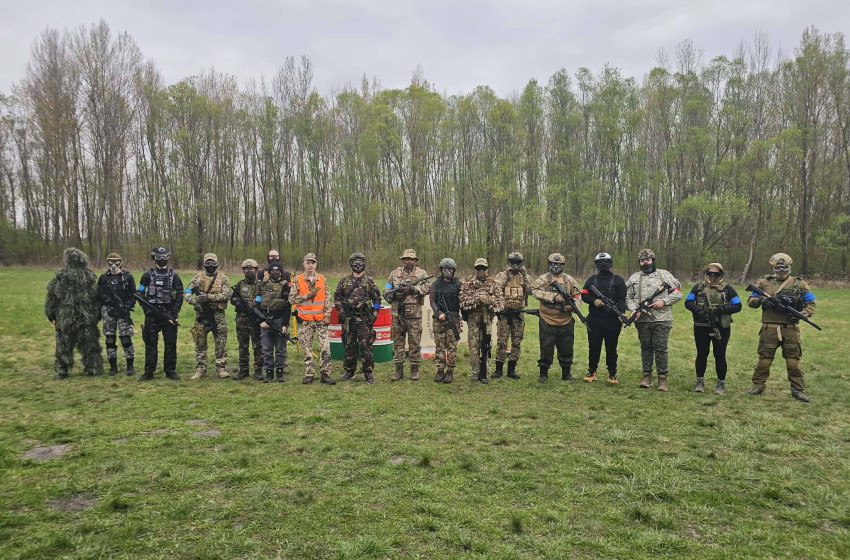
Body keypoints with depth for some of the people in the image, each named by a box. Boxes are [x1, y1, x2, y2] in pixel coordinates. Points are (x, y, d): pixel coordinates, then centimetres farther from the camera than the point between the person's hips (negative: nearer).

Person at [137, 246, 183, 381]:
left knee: (170, 344, 3)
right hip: (152, 315, 0)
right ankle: (148, 372, 13)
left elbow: (179, 295, 2)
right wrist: (147, 309, -8)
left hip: (169, 315, 0)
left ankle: (170, 371, 12)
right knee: (150, 343, 4)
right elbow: (140, 294, 6)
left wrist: (174, 314, -6)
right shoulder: (148, 275, 5)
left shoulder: (173, 276, 5)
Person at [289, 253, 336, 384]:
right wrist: (308, 296, -13)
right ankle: (309, 374, 16)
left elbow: (328, 298, 6)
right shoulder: (297, 280, 1)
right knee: (307, 349, 6)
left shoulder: (322, 279, 7)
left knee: (326, 347, -6)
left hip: (321, 319, 1)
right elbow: (292, 299, -3)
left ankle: (325, 374, -1)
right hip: (304, 320, -1)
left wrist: (327, 314, -2)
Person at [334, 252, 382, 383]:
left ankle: (368, 372, 4)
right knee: (349, 345, 7)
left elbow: (377, 299, 5)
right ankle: (349, 371, 20)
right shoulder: (344, 281, 9)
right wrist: (341, 311, 0)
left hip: (364, 318, -2)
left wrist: (374, 315, -3)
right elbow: (337, 297, 12)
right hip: (348, 318, 2)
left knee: (366, 345, -4)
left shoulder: (370, 281, 5)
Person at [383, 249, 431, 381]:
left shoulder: (421, 273, 5)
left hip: (414, 314, -2)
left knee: (415, 342, 2)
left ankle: (415, 369, 14)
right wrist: (394, 292, -10)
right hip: (397, 314, 2)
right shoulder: (395, 273, 10)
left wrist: (412, 288, -21)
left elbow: (426, 289, -10)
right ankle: (399, 370, 15)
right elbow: (386, 291, 10)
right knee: (398, 341, 6)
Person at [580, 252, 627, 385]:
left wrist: (621, 313, -19)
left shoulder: (618, 280, 4)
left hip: (612, 320, -2)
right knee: (593, 347, 6)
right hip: (594, 320, 2)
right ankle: (592, 372, 18)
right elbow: (584, 295, 9)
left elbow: (622, 299, -4)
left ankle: (612, 374, 14)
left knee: (611, 348, 4)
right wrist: (594, 300, -11)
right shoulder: (592, 280, 13)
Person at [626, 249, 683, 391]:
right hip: (642, 320, 2)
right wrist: (633, 309, -8)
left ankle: (662, 378, 8)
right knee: (645, 347, 9)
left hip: (662, 320, -2)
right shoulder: (634, 278, 11)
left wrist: (664, 302, -9)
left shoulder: (664, 275, 6)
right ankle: (647, 375, 18)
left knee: (661, 348, 0)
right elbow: (628, 297, 10)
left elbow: (677, 293, 6)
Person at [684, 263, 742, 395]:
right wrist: (699, 311, -14)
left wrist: (722, 309, -15)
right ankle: (700, 381, 22)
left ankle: (721, 384, 17)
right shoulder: (698, 287, 7)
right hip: (701, 328, 1)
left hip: (721, 328, -1)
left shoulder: (727, 288, 4)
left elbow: (737, 306, 2)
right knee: (701, 354, 8)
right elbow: (688, 302, 4)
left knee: (720, 356, 4)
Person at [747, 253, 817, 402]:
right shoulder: (764, 282, 8)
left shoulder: (799, 284, 8)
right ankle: (758, 386, 17)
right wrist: (762, 300, -11)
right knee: (764, 359, 6)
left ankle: (798, 389, 18)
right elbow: (750, 300, 9)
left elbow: (811, 304, 9)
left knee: (793, 361, 6)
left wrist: (801, 314, -10)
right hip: (769, 328, 0)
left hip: (790, 329, 0)